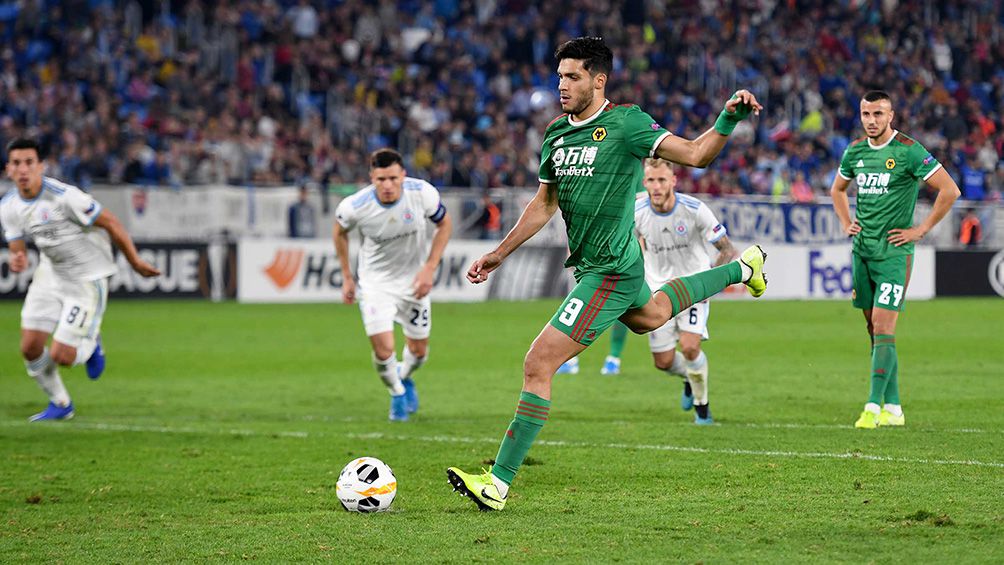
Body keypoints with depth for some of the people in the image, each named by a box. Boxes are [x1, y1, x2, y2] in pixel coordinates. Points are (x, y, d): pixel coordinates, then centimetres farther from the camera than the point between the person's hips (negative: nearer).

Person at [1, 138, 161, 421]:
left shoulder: (64, 196, -26)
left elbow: (110, 223, -17)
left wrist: (135, 262, -7)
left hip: (88, 278, -6)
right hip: (50, 273, 6)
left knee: (61, 357, -10)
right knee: (30, 347, -2)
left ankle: (90, 345, 27)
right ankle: (60, 404, 23)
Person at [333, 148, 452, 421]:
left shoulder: (423, 193, -24)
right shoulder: (355, 206, -25)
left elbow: (445, 224, -4)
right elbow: (340, 231, -1)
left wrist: (429, 268, -12)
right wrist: (347, 277, 4)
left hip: (414, 278, 2)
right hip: (376, 280, -2)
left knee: (418, 351, 10)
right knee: (383, 351, -14)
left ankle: (405, 378, 47)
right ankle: (397, 393, 19)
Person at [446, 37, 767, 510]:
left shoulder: (625, 123, -15)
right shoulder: (556, 134, 7)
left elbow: (694, 154, -12)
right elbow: (544, 204, 18)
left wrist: (729, 117, -28)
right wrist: (500, 253, 18)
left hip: (611, 273, -9)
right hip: (592, 264, 9)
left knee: (538, 364, -15)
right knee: (649, 316, 38)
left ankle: (498, 484, -14)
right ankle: (740, 268, 56)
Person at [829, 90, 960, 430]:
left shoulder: (908, 151, -10)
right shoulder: (855, 151, 10)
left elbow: (950, 190, -12)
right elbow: (837, 189, 29)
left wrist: (921, 230, -11)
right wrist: (846, 223, 14)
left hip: (893, 252, -6)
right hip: (862, 250, 6)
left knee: (883, 326, -13)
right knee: (875, 329, 8)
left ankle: (874, 406, -14)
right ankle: (893, 408, 14)